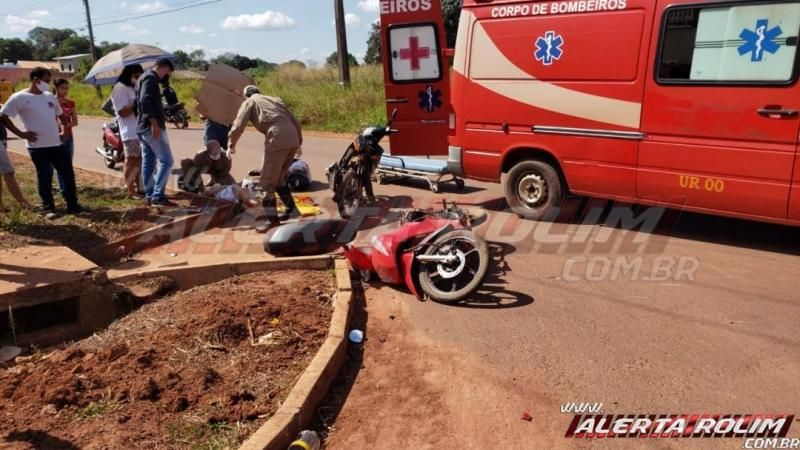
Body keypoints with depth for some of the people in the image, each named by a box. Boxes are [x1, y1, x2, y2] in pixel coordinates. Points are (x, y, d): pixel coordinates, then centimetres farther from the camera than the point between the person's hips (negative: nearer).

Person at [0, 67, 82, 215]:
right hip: (37, 146, -5)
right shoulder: (19, 98, -6)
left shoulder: (50, 96, 12)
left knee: (69, 174, 5)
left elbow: (60, 115, 27)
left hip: (56, 144, 5)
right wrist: (21, 133, -9)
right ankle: (48, 208, 15)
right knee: (44, 178, 3)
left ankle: (73, 205, 15)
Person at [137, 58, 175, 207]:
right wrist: (154, 123, -28)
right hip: (151, 127, -11)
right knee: (166, 161, -10)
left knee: (148, 162, 12)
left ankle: (149, 195, 17)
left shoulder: (145, 77, 20)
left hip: (143, 127, 11)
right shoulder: (150, 78, -11)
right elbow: (145, 100, -25)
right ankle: (158, 196, -13)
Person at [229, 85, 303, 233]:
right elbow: (296, 123, 26)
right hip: (293, 140, 6)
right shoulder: (276, 100, 32)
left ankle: (272, 219, 0)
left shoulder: (249, 102, 16)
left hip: (277, 140, -6)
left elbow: (238, 126, 5)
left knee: (268, 181, 1)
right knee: (279, 177, 23)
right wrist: (299, 142, 33)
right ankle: (291, 209, 26)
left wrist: (232, 145, 17)